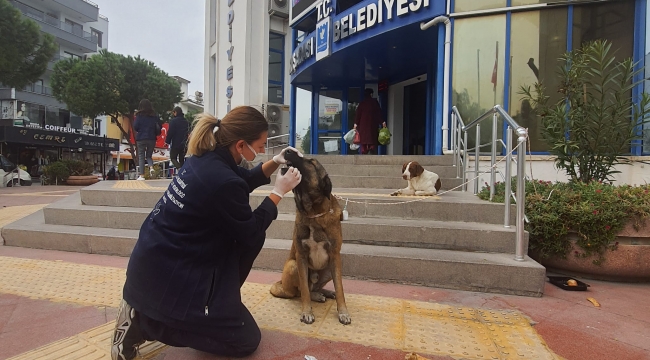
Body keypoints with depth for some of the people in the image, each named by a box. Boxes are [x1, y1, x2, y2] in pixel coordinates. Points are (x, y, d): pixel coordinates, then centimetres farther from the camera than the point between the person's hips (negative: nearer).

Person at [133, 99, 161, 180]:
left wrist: (140, 130, 12)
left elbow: (135, 127, -7)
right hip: (152, 138, 3)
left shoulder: (139, 115, -6)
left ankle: (142, 175, 3)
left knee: (141, 156, 5)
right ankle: (151, 167, -12)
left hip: (141, 138, -3)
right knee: (149, 155, 17)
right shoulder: (155, 116, 3)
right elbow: (159, 127, 4)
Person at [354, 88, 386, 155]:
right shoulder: (374, 102, 1)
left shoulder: (362, 103, 6)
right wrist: (382, 122, 0)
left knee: (364, 142, 4)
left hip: (363, 125, 2)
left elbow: (358, 114, 2)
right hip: (373, 124, -2)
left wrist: (356, 123, 6)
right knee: (373, 141, -1)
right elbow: (378, 112, -2)